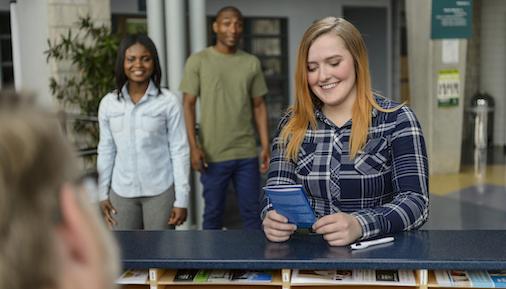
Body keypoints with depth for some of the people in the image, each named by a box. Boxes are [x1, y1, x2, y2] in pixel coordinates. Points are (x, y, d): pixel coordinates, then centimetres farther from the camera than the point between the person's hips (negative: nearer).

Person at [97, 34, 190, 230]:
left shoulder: (168, 102, -8)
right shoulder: (108, 104, 1)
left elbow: (180, 151, -7)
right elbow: (106, 151, 9)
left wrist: (181, 199, -8)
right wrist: (103, 194, 9)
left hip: (160, 191, -3)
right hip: (122, 192, 3)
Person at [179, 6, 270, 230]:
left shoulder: (252, 63, 7)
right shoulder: (198, 61, -1)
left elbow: (259, 106, 10)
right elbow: (188, 105, -2)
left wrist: (266, 146, 3)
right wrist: (193, 146, -11)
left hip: (247, 153, 3)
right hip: (213, 154, -2)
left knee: (251, 211, 8)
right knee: (213, 212, 7)